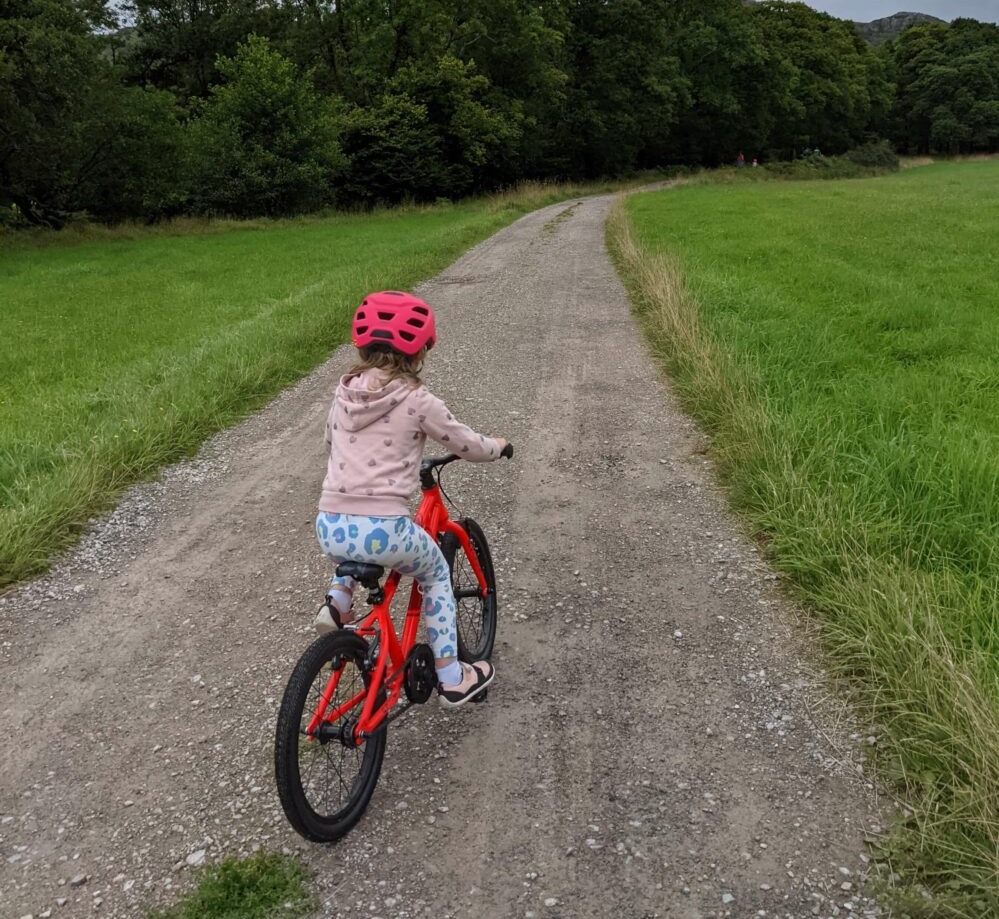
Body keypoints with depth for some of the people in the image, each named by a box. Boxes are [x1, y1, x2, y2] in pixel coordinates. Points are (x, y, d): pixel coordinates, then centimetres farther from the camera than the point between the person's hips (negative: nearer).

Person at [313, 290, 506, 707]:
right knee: (436, 575, 25)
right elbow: (468, 445, 7)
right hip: (383, 529, -5)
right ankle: (451, 677, 27)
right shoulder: (417, 400, -2)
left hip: (330, 527, 5)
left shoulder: (344, 394, 12)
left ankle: (337, 601, 19)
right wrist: (497, 445, 29)